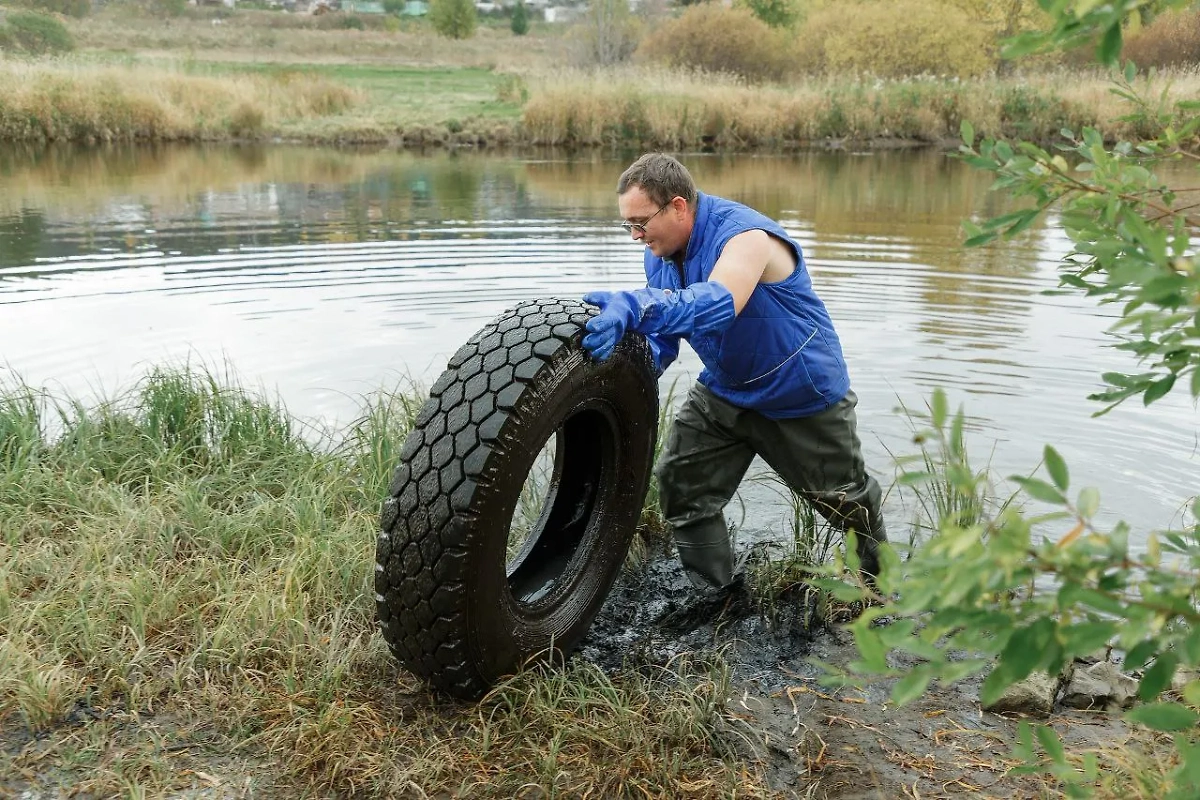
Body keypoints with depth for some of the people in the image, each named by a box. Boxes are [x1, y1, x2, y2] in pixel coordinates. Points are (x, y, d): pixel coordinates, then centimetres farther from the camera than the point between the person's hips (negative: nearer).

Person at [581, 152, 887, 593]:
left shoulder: (745, 235, -31)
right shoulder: (660, 254, -5)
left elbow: (718, 302, -52)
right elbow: (660, 338, -1)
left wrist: (636, 306, -67)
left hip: (803, 391, -6)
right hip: (723, 389, 7)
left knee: (846, 498, 11)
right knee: (681, 488, 0)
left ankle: (884, 579, 41)